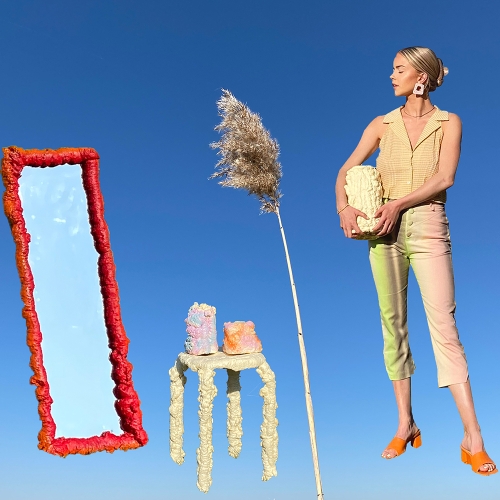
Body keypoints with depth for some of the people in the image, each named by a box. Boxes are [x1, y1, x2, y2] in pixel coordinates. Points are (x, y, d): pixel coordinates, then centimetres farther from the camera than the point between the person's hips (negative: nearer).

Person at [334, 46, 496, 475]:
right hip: (384, 230, 3)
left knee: (442, 321, -11)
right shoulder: (382, 125, 13)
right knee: (393, 324, 4)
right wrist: (344, 207, -9)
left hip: (427, 226, -3)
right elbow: (346, 171, 8)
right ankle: (406, 424, 14)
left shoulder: (448, 123, 7)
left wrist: (399, 203, -15)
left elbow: (445, 177, -5)